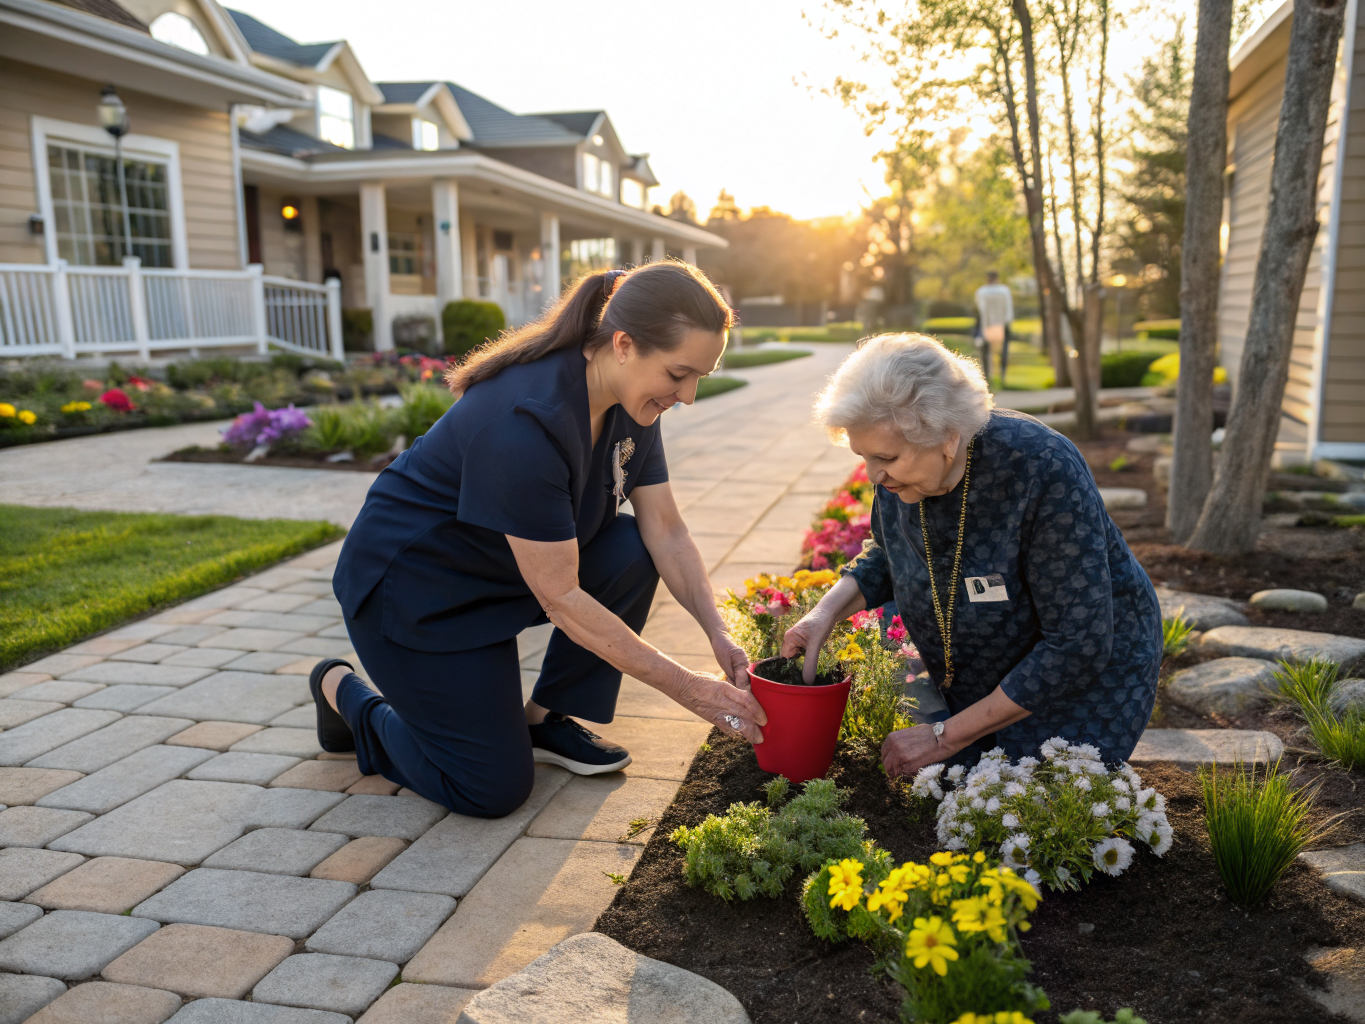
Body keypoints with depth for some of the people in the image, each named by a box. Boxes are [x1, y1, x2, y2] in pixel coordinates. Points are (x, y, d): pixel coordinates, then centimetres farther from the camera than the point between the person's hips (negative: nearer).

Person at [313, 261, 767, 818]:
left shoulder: (630, 401, -10)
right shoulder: (527, 421, -35)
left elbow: (667, 532, -6)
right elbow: (560, 598, -31)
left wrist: (718, 635, -19)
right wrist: (688, 688, -28)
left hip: (507, 567, 8)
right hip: (414, 586, -7)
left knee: (633, 553, -16)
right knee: (495, 789, -4)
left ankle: (544, 718, 3)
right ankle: (344, 691, 17)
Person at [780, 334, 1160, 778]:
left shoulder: (1044, 470, -34)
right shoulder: (898, 475, -15)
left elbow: (1078, 646, -32)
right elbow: (888, 554, 9)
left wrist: (946, 736, -28)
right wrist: (829, 609, -11)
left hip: (1087, 678, -5)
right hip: (977, 687, 6)